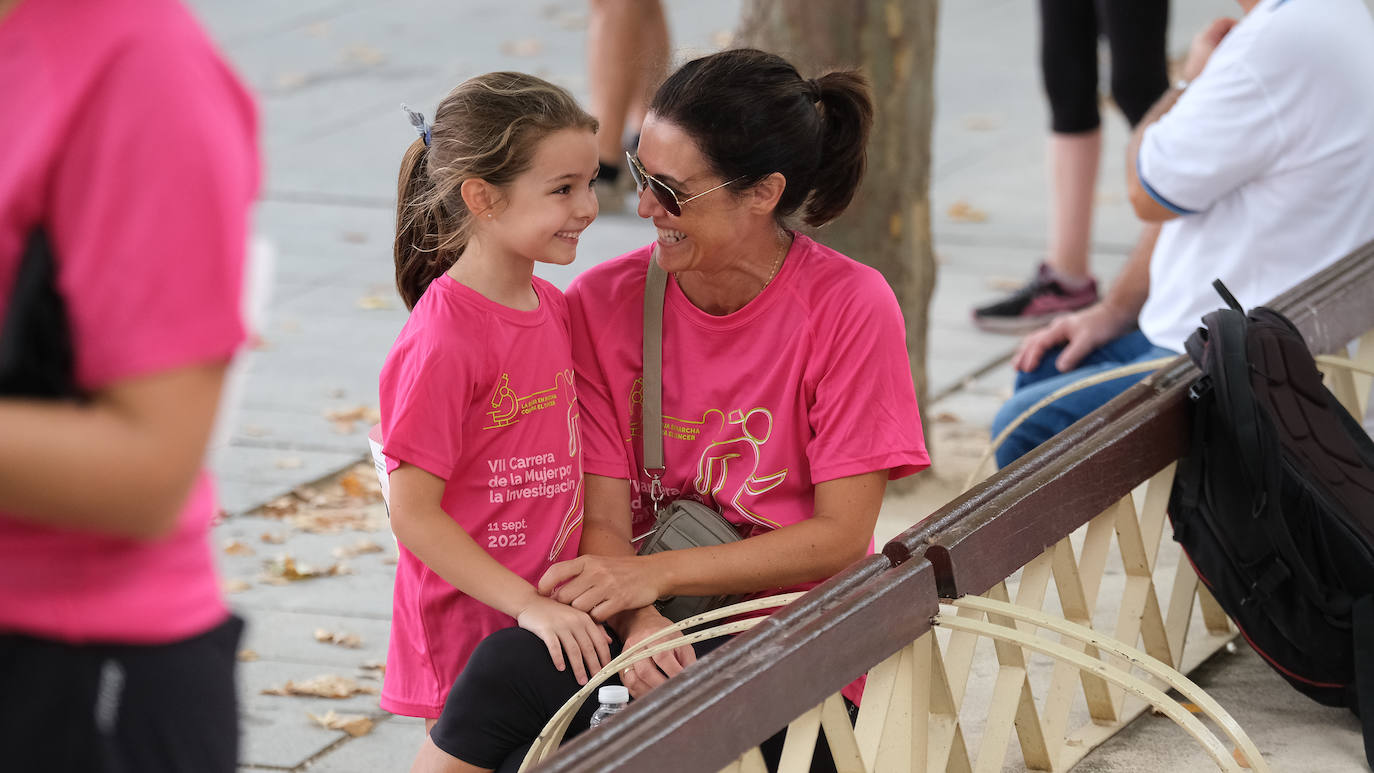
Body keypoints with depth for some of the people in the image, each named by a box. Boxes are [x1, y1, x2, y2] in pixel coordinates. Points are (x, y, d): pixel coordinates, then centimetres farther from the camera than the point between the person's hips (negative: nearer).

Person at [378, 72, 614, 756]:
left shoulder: (553, 308, 7)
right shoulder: (442, 341, -18)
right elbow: (413, 512, -18)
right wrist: (529, 605, -21)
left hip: (549, 619, 7)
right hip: (466, 636, -7)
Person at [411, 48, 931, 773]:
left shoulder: (850, 307, -9)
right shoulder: (602, 301, 1)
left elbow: (840, 537, -10)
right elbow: (601, 518, -2)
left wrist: (651, 574, -18)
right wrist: (638, 620, -24)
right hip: (660, 623, 3)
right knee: (512, 661, -31)